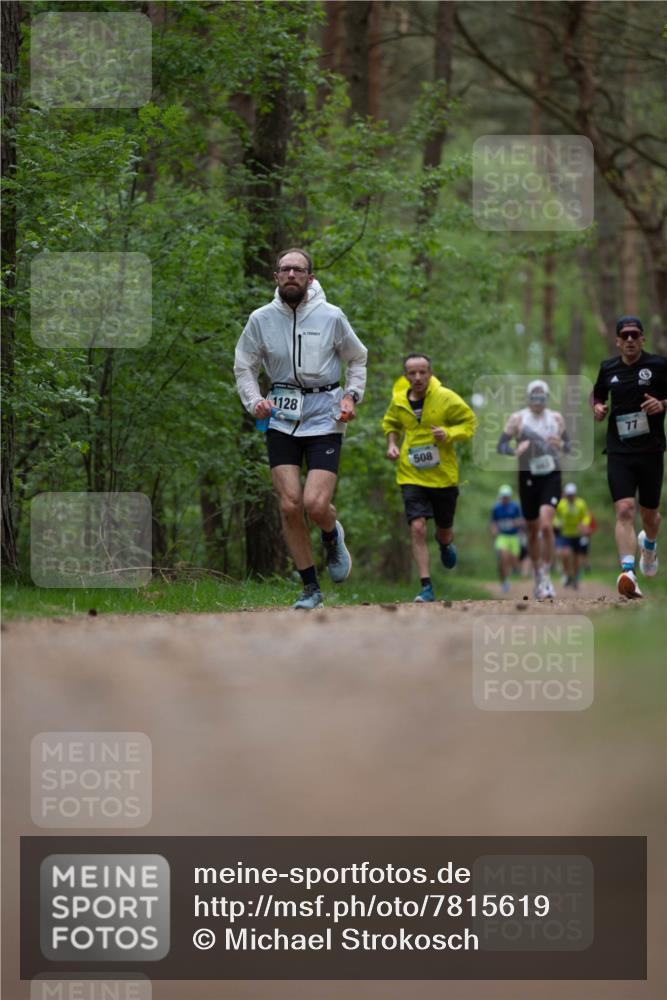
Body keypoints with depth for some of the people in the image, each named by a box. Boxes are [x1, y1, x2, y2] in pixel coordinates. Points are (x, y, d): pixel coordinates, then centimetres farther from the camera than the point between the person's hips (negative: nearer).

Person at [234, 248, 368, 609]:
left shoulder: (331, 317, -2)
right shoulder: (261, 319, 0)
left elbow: (357, 359, 12)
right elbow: (244, 367, 9)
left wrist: (351, 396, -2)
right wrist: (254, 401, -8)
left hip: (323, 417, -2)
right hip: (281, 419, 2)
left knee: (315, 504, -16)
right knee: (289, 506, -5)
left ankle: (333, 536, 23)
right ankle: (310, 588, 8)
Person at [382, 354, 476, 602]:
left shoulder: (446, 398, -10)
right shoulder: (398, 401, -2)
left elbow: (469, 421, -1)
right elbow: (390, 424, 19)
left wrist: (449, 433, -19)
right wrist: (391, 444, 0)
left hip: (443, 476, 0)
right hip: (411, 476, 0)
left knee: (444, 530, 15)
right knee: (417, 528, -16)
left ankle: (445, 543, 55)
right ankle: (426, 587, -12)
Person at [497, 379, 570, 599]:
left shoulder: (556, 418, 6)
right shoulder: (518, 419, -1)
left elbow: (568, 445, 14)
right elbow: (501, 445, -4)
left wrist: (561, 445, -10)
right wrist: (516, 450, -25)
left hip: (551, 476, 0)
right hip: (528, 477, 0)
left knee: (546, 525, -18)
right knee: (533, 531, 8)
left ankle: (546, 576, -9)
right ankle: (538, 577, 24)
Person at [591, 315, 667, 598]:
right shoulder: (608, 368, 8)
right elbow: (597, 394, 25)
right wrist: (597, 407, 4)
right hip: (619, 452, 1)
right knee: (625, 510, -17)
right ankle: (628, 573, -27)